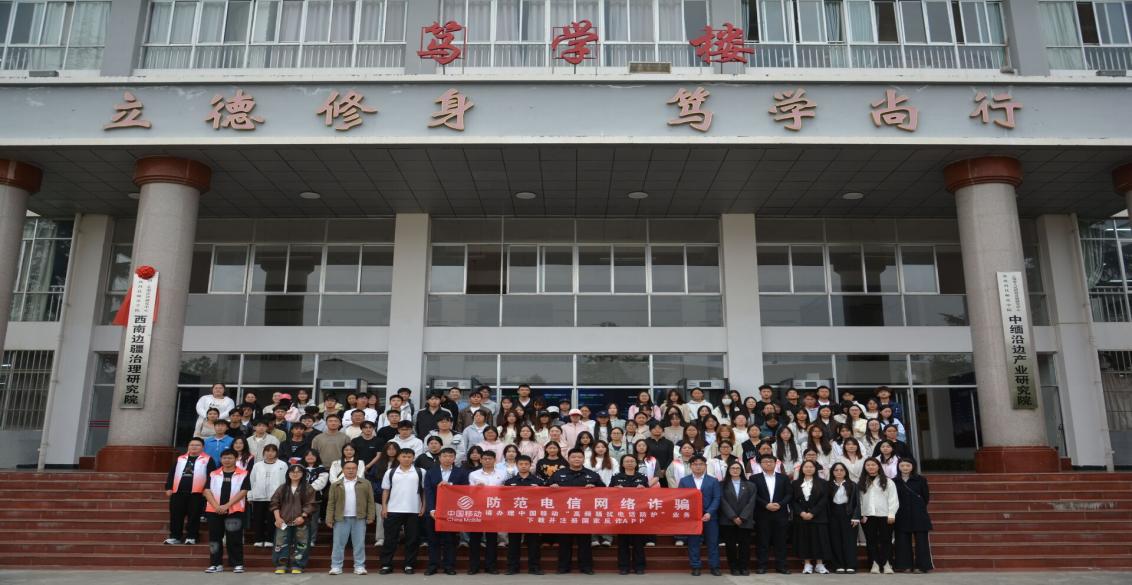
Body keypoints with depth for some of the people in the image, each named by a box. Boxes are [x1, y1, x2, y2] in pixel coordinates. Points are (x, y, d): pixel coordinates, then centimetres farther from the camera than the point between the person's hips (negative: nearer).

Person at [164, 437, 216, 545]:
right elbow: (171, 474, 16)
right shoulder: (180, 459, 15)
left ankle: (191, 537, 10)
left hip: (196, 493, -4)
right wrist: (169, 488, 7)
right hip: (178, 492, 4)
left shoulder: (208, 460, 2)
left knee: (193, 516, 1)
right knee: (176, 516, 6)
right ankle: (174, 536, 16)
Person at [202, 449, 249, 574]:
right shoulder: (213, 474, 10)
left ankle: (237, 564, 5)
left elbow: (243, 492, -7)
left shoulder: (243, 474, 2)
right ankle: (216, 564, 16)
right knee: (215, 538, 6)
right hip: (214, 511, 3)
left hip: (234, 511, -3)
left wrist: (227, 505, -14)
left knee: (234, 538, -2)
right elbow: (207, 491, 2)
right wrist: (216, 506, -12)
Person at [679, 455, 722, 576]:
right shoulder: (684, 481, 7)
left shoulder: (713, 481, 6)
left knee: (712, 543, 3)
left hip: (709, 517, 0)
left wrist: (709, 513, -14)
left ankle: (714, 567, 12)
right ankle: (695, 567, 11)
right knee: (693, 543, 3)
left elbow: (716, 499, -1)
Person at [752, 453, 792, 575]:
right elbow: (754, 495, -4)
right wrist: (766, 505, -15)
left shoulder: (784, 478, 11)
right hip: (762, 514, -2)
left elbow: (789, 494, 4)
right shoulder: (755, 478, 4)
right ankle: (761, 566, 5)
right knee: (763, 541, 1)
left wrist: (779, 504, -11)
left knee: (780, 541, 4)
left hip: (780, 514, 2)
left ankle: (781, 565, 10)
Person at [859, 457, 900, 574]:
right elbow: (859, 500, 5)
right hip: (868, 516, 3)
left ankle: (887, 564, 7)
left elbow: (893, 499, -2)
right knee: (871, 540, 3)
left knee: (886, 540, 0)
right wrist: (861, 515, -3)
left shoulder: (887, 481, 2)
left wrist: (891, 514, -10)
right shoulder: (862, 482, 11)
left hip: (884, 515, -2)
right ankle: (875, 564, 8)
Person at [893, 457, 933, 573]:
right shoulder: (894, 481, 6)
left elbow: (926, 497, 6)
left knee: (921, 540, -2)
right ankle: (905, 566, 9)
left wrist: (918, 508, 5)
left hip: (918, 515, -2)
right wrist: (899, 509, 1)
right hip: (902, 516, 2)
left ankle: (923, 566, 4)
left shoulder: (920, 480, 2)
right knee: (903, 540, 2)